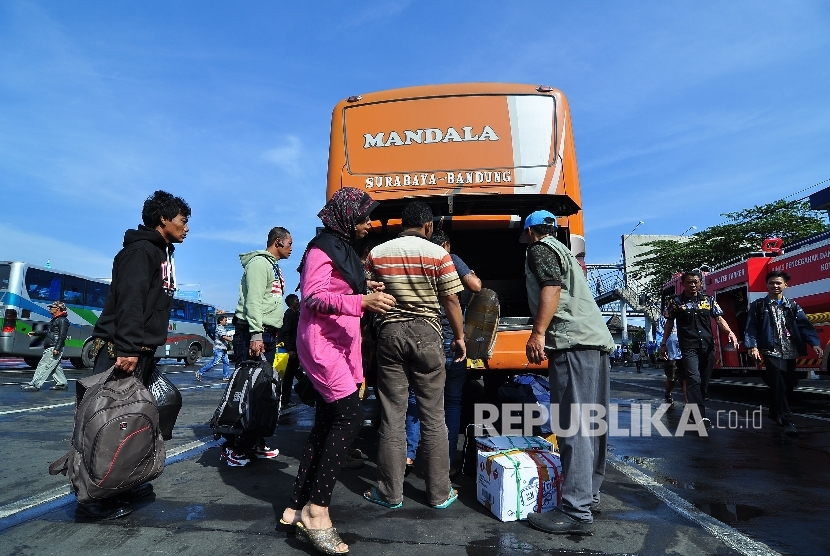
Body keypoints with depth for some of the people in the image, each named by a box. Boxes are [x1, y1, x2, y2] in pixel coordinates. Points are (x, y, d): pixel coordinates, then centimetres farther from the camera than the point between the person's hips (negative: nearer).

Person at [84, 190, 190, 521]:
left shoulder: (162, 254, 20)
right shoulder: (141, 250, -11)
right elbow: (130, 302, -22)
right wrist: (127, 349, -29)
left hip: (142, 351, 10)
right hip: (121, 351, -10)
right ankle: (93, 498, 0)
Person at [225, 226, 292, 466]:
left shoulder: (274, 267, 22)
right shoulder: (259, 262, -8)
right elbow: (253, 300, -17)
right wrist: (256, 334, -24)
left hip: (268, 334, 10)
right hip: (253, 332, -10)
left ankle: (255, 442, 17)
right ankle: (232, 447, -1)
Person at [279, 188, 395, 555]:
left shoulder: (344, 249, 17)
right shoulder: (322, 249, -12)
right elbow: (313, 296, -21)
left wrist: (366, 288, 8)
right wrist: (361, 301, -32)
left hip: (339, 345, 10)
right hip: (322, 343, -10)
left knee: (325, 425, 9)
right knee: (350, 416, -14)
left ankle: (297, 509, 18)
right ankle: (316, 511, -6)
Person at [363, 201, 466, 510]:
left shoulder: (377, 254, 3)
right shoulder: (438, 254, -4)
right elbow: (451, 302, -3)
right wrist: (459, 337, 8)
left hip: (390, 334, 2)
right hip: (426, 334, -1)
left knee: (392, 416, 7)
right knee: (433, 416, 7)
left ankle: (390, 493, 17)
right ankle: (439, 493, 18)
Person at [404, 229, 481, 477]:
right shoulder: (451, 260, 1)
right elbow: (475, 287, -8)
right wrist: (474, 276, 13)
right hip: (449, 340, -2)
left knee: (415, 398, 14)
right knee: (452, 402, 10)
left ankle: (408, 456, 12)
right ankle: (448, 463, 13)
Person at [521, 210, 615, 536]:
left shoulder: (540, 249, 2)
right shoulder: (562, 250, 29)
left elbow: (551, 289, -14)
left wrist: (538, 333, -18)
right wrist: (547, 334, 43)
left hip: (573, 342, -10)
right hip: (596, 340, 10)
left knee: (572, 426, -11)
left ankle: (576, 512, -9)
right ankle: (589, 495, 22)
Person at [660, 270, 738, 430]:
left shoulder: (708, 300, 9)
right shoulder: (676, 301, 1)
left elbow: (719, 318, 8)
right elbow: (669, 323, 6)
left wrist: (730, 332, -11)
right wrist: (663, 343, 4)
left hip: (708, 347, 4)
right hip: (689, 347, -4)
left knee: (704, 381, 10)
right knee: (694, 379, -15)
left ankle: (695, 409, 25)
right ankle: (701, 416, -16)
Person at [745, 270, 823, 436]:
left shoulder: (793, 306, 11)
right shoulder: (758, 306, 2)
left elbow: (805, 325, 1)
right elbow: (751, 328, -3)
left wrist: (815, 343, -13)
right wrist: (753, 346, -16)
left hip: (790, 352, 4)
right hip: (771, 352, -4)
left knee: (788, 384, 12)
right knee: (778, 385, -11)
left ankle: (775, 413, 32)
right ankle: (787, 420, -6)